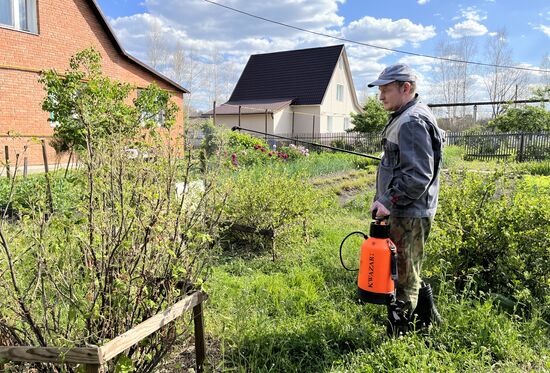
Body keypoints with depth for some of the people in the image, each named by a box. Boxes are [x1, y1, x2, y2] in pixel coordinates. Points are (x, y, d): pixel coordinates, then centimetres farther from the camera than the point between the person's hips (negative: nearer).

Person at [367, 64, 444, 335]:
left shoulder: (413, 122, -18)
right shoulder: (405, 118, 16)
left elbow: (418, 175, -25)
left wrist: (388, 201, -23)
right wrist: (387, 201, 19)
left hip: (409, 216, -11)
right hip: (403, 211, 11)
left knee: (405, 277, 1)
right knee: (408, 271, 22)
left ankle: (398, 331, 14)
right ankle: (428, 318, 38)